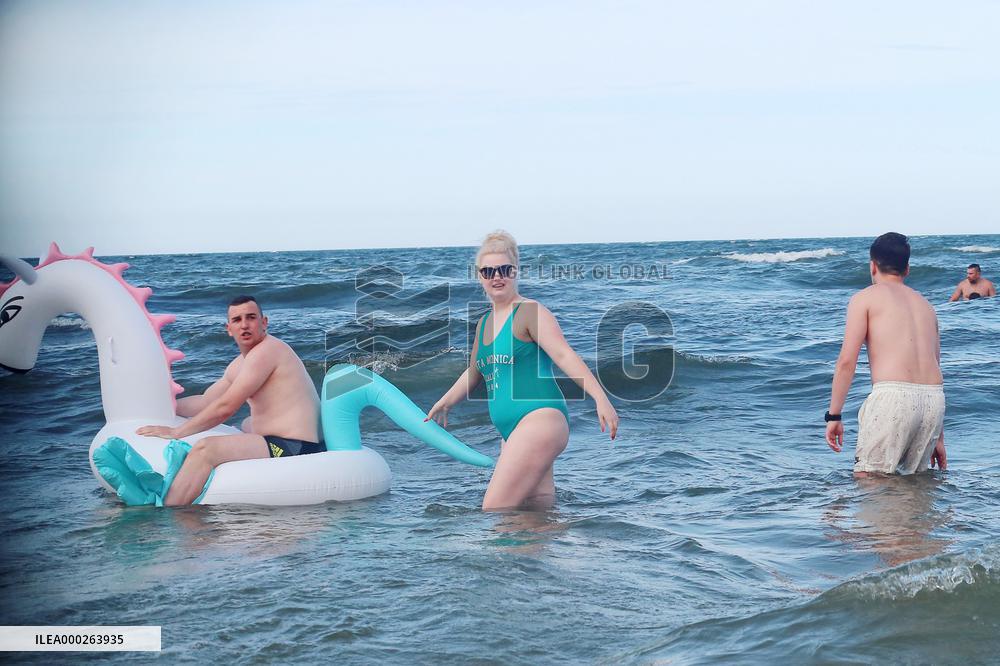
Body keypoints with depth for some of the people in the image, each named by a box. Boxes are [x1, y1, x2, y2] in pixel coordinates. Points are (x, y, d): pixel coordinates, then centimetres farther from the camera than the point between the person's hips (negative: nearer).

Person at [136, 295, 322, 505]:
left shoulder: (267, 350, -12)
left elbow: (225, 408, -15)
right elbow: (205, 402, 28)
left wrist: (176, 432, -9)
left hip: (294, 448, -11)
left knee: (205, 448, -22)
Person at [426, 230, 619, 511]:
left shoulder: (529, 312, -5)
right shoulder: (484, 324, 19)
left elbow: (564, 355, -17)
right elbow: (474, 373, 37)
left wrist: (600, 398, -27)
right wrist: (445, 403, 40)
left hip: (539, 419, -9)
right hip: (512, 432, 9)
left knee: (494, 511, -17)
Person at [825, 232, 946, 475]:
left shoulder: (865, 298, 8)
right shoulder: (925, 304, 25)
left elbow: (847, 360, -2)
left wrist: (833, 415, 2)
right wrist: (938, 437, 29)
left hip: (893, 394, -5)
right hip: (933, 398, 6)